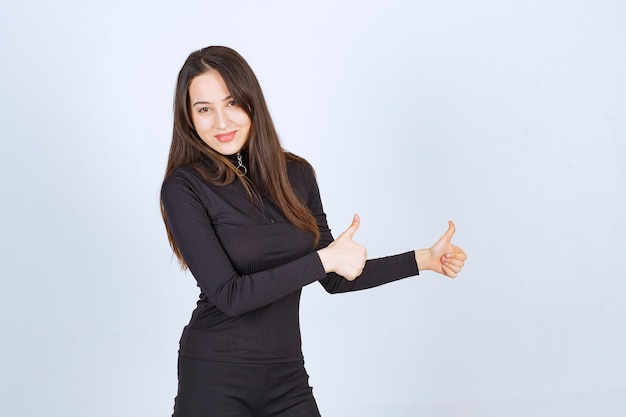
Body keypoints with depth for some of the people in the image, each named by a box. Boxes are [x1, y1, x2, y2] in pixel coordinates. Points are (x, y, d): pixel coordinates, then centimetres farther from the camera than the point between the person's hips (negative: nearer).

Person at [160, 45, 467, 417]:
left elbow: (335, 279, 10)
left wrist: (424, 260, 6)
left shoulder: (296, 175, 3)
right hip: (216, 382, -4)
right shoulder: (184, 187, -10)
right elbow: (228, 295, -17)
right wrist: (324, 258, -17)